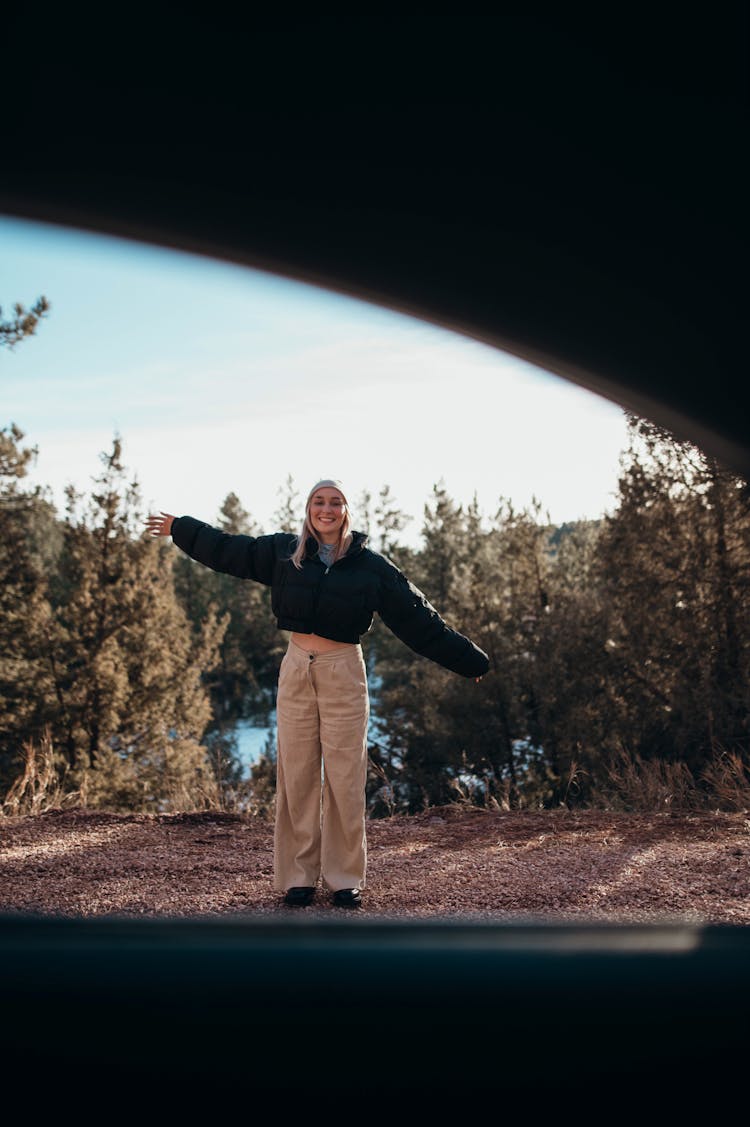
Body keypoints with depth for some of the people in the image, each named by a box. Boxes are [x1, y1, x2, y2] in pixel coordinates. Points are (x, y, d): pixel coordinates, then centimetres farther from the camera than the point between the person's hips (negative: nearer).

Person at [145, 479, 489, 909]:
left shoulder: (371, 566, -1)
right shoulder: (283, 551, 6)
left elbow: (420, 619, 1)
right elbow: (228, 548, 19)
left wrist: (472, 661, 1)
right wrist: (179, 528, 27)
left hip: (344, 672, -2)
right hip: (296, 669, 2)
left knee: (344, 778, 0)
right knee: (297, 775, 5)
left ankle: (346, 878, 12)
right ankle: (299, 876, 14)